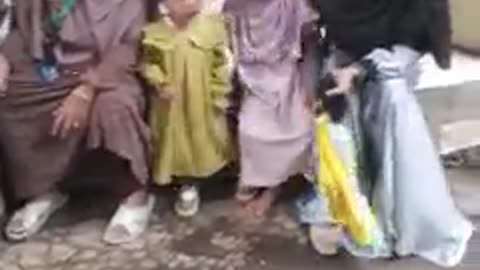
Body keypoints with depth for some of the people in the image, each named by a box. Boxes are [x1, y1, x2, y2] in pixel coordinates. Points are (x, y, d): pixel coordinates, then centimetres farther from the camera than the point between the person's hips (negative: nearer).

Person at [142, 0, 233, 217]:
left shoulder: (212, 27, -9)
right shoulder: (155, 33, -8)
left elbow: (221, 65, -5)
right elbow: (149, 63, 1)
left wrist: (219, 95, -5)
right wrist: (160, 84, -14)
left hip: (203, 101, 0)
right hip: (171, 104, 1)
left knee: (203, 137, 9)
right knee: (176, 139, 7)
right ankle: (187, 186, 24)